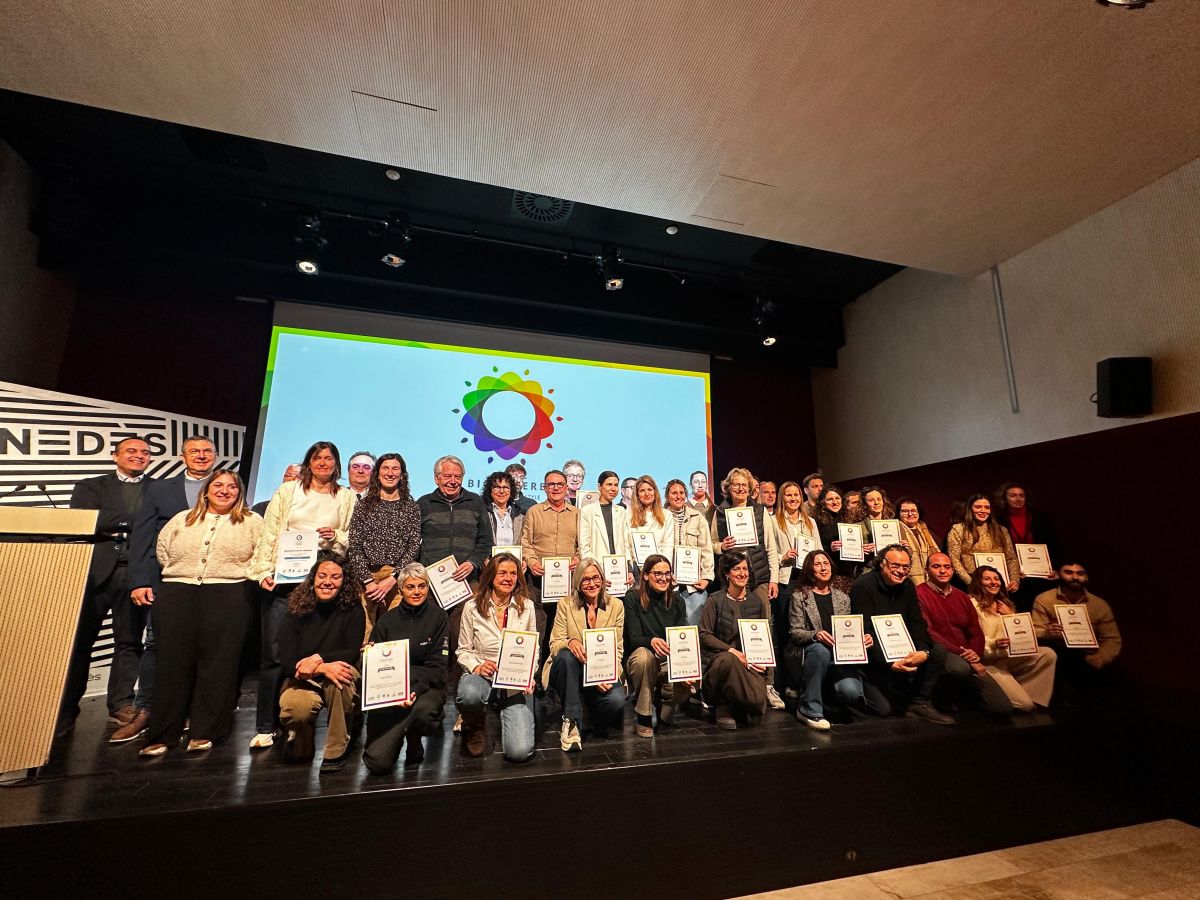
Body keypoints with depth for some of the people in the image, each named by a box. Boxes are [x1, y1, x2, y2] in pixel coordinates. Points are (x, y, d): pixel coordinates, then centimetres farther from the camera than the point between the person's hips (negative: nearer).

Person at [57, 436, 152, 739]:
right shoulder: (90, 487, 11)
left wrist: (115, 527, -7)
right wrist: (133, 520, -11)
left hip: (137, 573, 0)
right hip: (96, 570, 0)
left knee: (130, 641, 5)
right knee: (79, 641, 6)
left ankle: (122, 705, 15)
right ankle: (65, 710, 20)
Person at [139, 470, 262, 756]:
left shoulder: (251, 522, 9)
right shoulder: (182, 519, 20)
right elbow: (162, 549, 21)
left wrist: (237, 573, -3)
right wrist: (179, 572, 12)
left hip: (228, 595, -3)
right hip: (178, 593, 3)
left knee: (217, 662, -5)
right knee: (173, 661, -1)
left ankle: (205, 732, 4)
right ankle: (162, 734, 8)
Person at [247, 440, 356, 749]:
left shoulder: (347, 497, 11)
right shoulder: (287, 491, 10)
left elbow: (354, 539, 11)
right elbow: (269, 533, 6)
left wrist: (336, 537, -9)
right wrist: (264, 571, -2)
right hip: (283, 580, 0)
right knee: (273, 653, -2)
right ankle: (265, 727, 8)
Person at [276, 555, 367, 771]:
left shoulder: (353, 610, -7)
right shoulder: (296, 613, -5)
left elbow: (353, 653, -10)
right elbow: (286, 661, -12)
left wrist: (318, 659, -24)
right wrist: (323, 669, -28)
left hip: (338, 675, 0)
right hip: (301, 680, 1)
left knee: (339, 677, -36)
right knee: (297, 709, -33)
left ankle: (336, 751, -17)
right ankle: (302, 746, 6)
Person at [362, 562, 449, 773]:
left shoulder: (438, 617, -1)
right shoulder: (387, 620, 6)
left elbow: (437, 666, -5)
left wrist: (415, 690, -21)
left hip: (426, 687, -1)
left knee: (423, 709, -36)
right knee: (378, 763, -15)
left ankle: (414, 743, 1)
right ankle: (400, 734, 21)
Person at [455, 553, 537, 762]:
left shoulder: (527, 607, 4)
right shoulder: (472, 607, -1)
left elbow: (533, 649, 9)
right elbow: (463, 650, 4)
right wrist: (476, 666, -16)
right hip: (482, 676, 0)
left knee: (520, 751, -16)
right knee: (470, 695, -39)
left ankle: (505, 714, 21)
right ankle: (474, 727, 2)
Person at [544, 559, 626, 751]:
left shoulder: (616, 606, 4)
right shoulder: (566, 605, 1)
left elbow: (618, 649, 2)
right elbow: (554, 644, -4)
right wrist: (570, 642, -28)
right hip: (571, 670, 0)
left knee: (617, 700, -30)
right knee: (566, 656, -35)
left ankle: (598, 726, 7)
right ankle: (570, 722, -21)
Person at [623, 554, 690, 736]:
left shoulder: (676, 601, 1)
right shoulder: (633, 597, -10)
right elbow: (634, 638, -16)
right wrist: (651, 641, -40)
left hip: (668, 662, 3)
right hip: (639, 659, -3)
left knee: (685, 686, -27)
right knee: (643, 654, -37)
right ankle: (643, 719, -18)